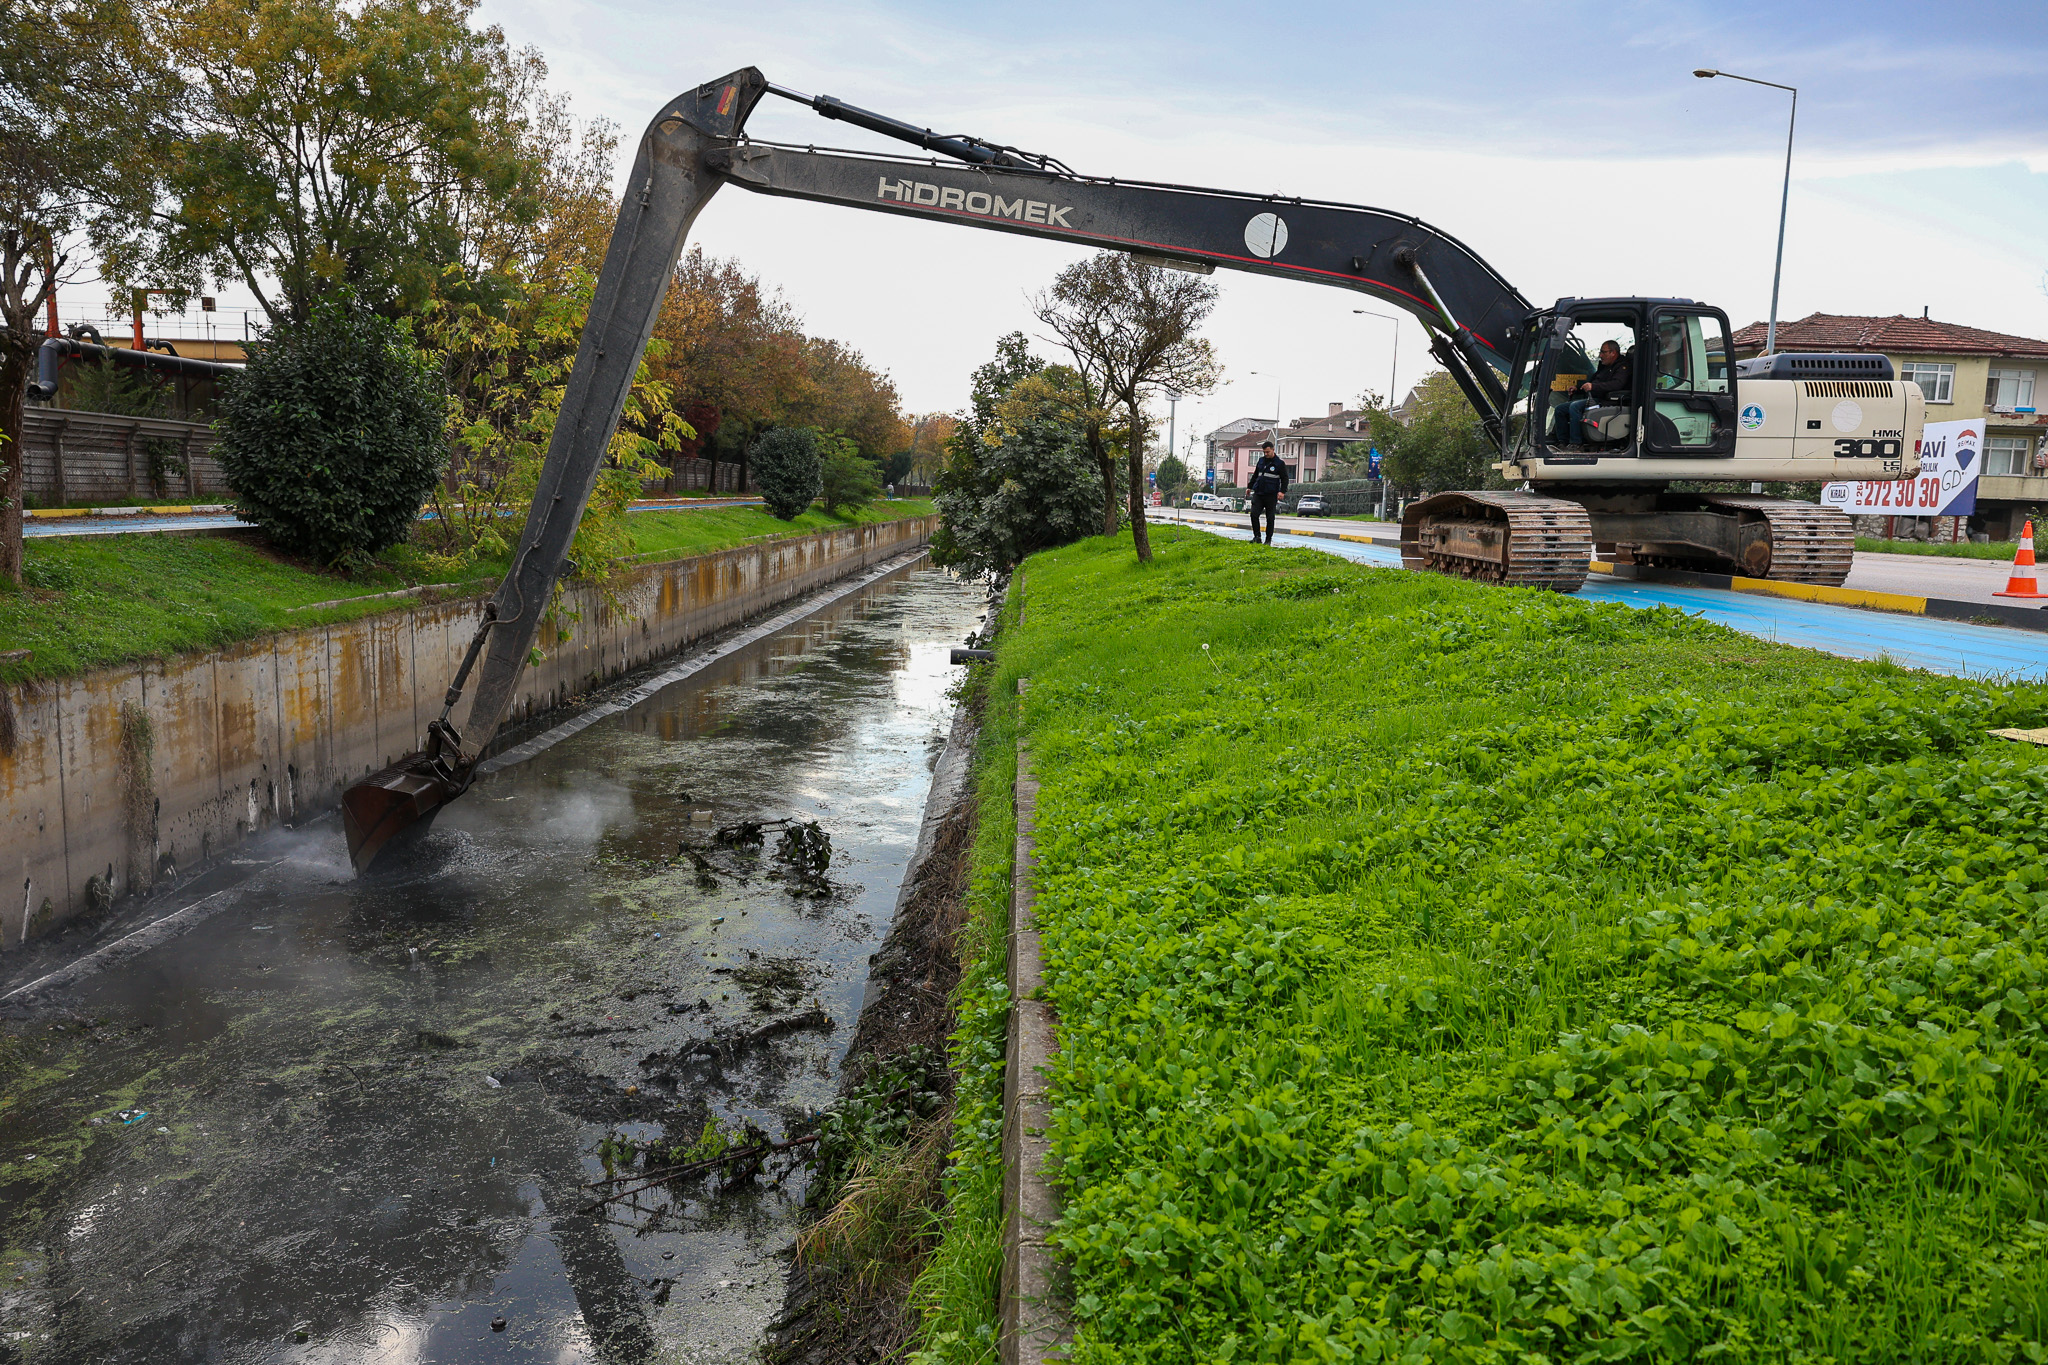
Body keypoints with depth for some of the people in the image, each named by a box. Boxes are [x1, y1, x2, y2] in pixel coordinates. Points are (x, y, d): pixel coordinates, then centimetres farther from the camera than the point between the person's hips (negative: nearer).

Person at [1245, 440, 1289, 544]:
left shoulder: (1279, 463, -1)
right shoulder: (1261, 460, 13)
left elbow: (1284, 479, -1)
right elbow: (1255, 475, 24)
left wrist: (1282, 491, -13)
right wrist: (1249, 486, 20)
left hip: (1271, 495, -4)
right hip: (1258, 493, 4)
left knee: (1270, 518, 1)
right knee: (1254, 514, -10)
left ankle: (1268, 539, 10)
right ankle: (1257, 537, 0)